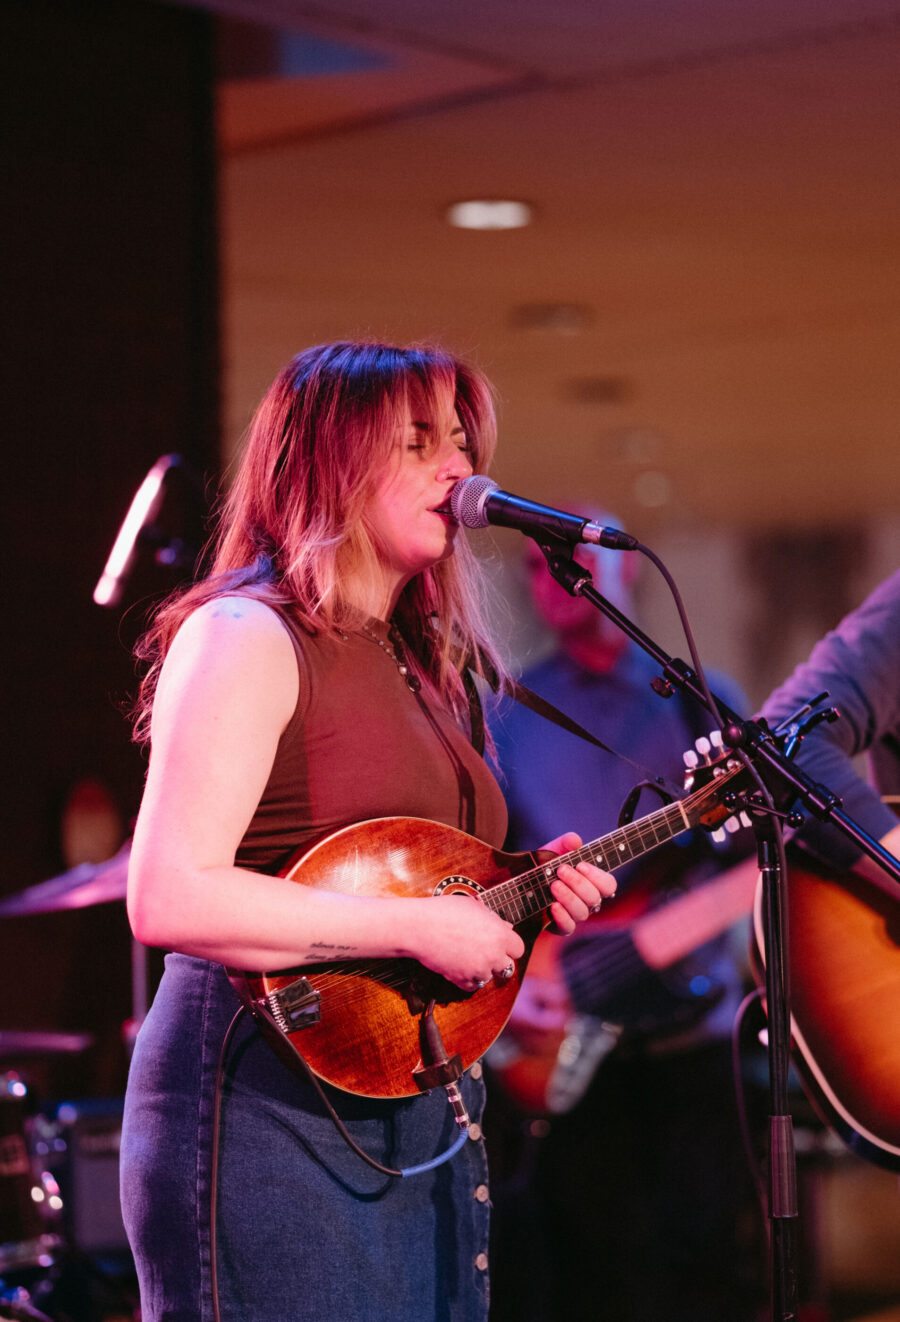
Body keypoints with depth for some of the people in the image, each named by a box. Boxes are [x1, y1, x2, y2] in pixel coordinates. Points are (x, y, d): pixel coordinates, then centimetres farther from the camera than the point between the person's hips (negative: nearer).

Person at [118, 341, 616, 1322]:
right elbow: (167, 900, -21)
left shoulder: (412, 662, 17)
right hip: (271, 1108, -9)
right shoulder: (246, 637, -10)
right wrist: (416, 926, -19)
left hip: (419, 1114, 9)